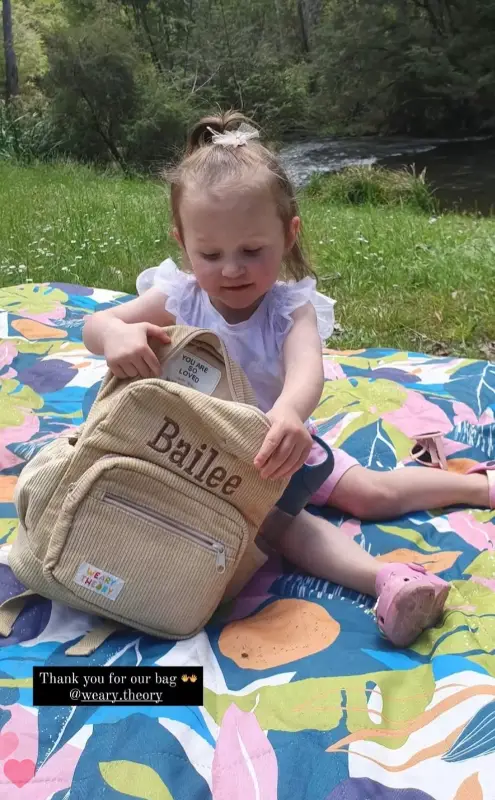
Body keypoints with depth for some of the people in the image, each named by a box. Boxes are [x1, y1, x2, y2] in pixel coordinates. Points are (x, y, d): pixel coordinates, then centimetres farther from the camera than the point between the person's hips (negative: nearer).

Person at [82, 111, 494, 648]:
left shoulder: (291, 306, -17)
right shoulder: (177, 298, -14)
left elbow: (306, 371, -37)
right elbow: (94, 324, -20)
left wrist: (289, 413, -61)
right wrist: (116, 335, -47)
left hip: (277, 446, 2)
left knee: (370, 493, 5)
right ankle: (385, 578, -42)